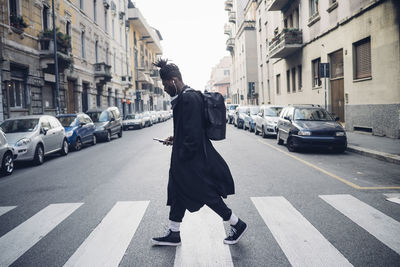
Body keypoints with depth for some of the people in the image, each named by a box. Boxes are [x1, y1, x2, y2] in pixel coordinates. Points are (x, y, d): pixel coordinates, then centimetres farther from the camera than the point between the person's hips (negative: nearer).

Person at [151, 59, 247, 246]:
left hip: (193, 160, -11)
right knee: (177, 192, 15)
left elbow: (193, 133, -24)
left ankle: (237, 225, 20)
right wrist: (176, 139, 12)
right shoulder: (184, 97, 12)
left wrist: (182, 156, -18)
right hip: (185, 158, 11)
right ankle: (173, 234, 28)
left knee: (207, 194, 2)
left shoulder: (189, 98, -20)